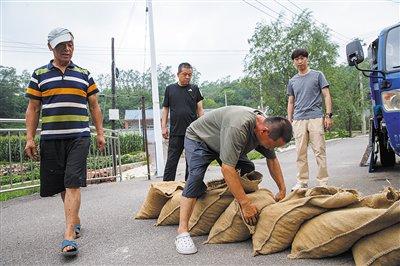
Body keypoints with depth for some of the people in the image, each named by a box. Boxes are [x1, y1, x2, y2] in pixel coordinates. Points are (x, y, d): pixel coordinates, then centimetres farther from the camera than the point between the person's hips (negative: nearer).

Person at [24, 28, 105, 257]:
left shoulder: (84, 74, 11)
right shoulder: (39, 75, 11)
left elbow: (94, 106, 12)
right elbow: (33, 109, 10)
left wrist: (100, 133, 6)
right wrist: (30, 138, 3)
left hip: (79, 137, -2)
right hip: (50, 139, 2)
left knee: (73, 184, -10)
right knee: (61, 185, 10)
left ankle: (69, 236, -10)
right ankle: (75, 221, 30)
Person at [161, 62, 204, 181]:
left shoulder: (194, 89, 8)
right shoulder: (170, 89, 8)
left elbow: (200, 109, 7)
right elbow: (165, 109, 10)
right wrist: (164, 126, 2)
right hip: (175, 131, -1)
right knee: (172, 160, 0)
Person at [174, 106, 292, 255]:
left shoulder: (266, 127, -15)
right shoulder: (238, 127, -43)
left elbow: (272, 160, -1)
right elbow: (227, 169, -44)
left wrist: (283, 190, -4)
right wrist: (245, 204, -41)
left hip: (223, 142, 9)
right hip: (198, 138, -8)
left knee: (248, 170, 0)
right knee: (196, 176, -27)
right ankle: (182, 231, -25)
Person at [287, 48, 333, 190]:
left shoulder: (317, 75, 8)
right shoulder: (292, 81, 18)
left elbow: (326, 96, 4)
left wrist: (328, 115, -6)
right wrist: (289, 120, 12)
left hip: (316, 118, -3)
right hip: (298, 120, 3)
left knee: (319, 151, -3)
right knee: (301, 153, 3)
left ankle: (323, 182, 5)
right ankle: (302, 181, 11)